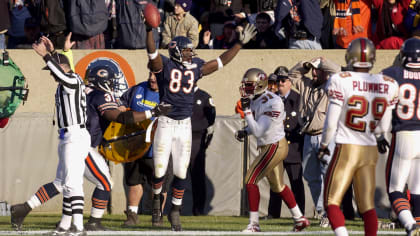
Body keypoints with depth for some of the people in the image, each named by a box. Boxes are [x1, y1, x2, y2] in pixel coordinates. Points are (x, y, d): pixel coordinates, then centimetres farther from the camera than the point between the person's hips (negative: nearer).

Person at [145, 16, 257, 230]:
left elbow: (221, 61, 17)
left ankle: (175, 212, 16)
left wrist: (241, 43, 18)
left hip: (184, 126, 4)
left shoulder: (195, 68, 8)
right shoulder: (164, 65, -6)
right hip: (165, 123, -4)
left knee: (181, 173, 4)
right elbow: (152, 53, -24)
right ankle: (156, 196, 28)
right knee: (160, 170, -3)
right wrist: (149, 30, -40)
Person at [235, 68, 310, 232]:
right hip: (270, 146, 10)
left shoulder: (271, 103, -24)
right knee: (277, 185, 20)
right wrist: (245, 132, 4)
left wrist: (247, 111, -26)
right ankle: (300, 219, 31)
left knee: (251, 180, -12)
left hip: (275, 147, -10)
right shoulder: (255, 100, 4)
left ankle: (254, 224, -9)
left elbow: (259, 131, -26)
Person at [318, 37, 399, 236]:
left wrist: (323, 145, 9)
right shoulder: (387, 85, 0)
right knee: (367, 206, 10)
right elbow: (383, 126, 8)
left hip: (346, 149, -4)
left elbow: (331, 123, -9)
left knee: (332, 202, 2)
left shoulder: (341, 82, -12)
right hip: (370, 151, 4)